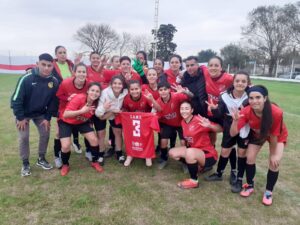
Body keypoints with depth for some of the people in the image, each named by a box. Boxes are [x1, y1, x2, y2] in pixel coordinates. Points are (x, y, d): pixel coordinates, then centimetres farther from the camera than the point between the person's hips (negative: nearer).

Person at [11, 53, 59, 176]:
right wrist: (20, 117, -17)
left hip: (41, 113, 3)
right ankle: (25, 164, 15)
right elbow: (16, 99, -21)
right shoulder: (26, 78, -28)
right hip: (24, 113, -3)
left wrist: (48, 117, -5)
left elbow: (53, 101, -4)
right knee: (24, 137, -4)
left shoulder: (54, 82, -16)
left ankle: (41, 159, 23)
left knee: (45, 134, 2)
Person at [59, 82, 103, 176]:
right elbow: (65, 114, -36)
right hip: (66, 122, -4)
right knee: (66, 146, -16)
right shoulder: (79, 98, -33)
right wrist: (82, 111, -44)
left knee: (94, 140, -8)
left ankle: (95, 162, 17)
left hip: (82, 122, 4)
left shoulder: (96, 102, -17)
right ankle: (65, 165, 16)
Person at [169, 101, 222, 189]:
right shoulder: (183, 122, 0)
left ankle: (194, 181, -13)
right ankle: (196, 166, 12)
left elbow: (220, 129, -27)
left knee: (190, 152, -37)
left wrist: (209, 125, -44)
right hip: (194, 150, 8)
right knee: (172, 152, 1)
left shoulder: (199, 120, -21)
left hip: (208, 154, -8)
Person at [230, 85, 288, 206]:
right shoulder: (246, 112, -34)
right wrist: (235, 120, -54)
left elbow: (274, 135, -27)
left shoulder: (276, 112, -41)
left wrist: (273, 154, -14)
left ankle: (268, 192, 13)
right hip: (257, 134, 2)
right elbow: (233, 133, -35)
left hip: (278, 135, -2)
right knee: (250, 158, -6)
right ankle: (250, 186, 20)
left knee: (274, 163, -12)